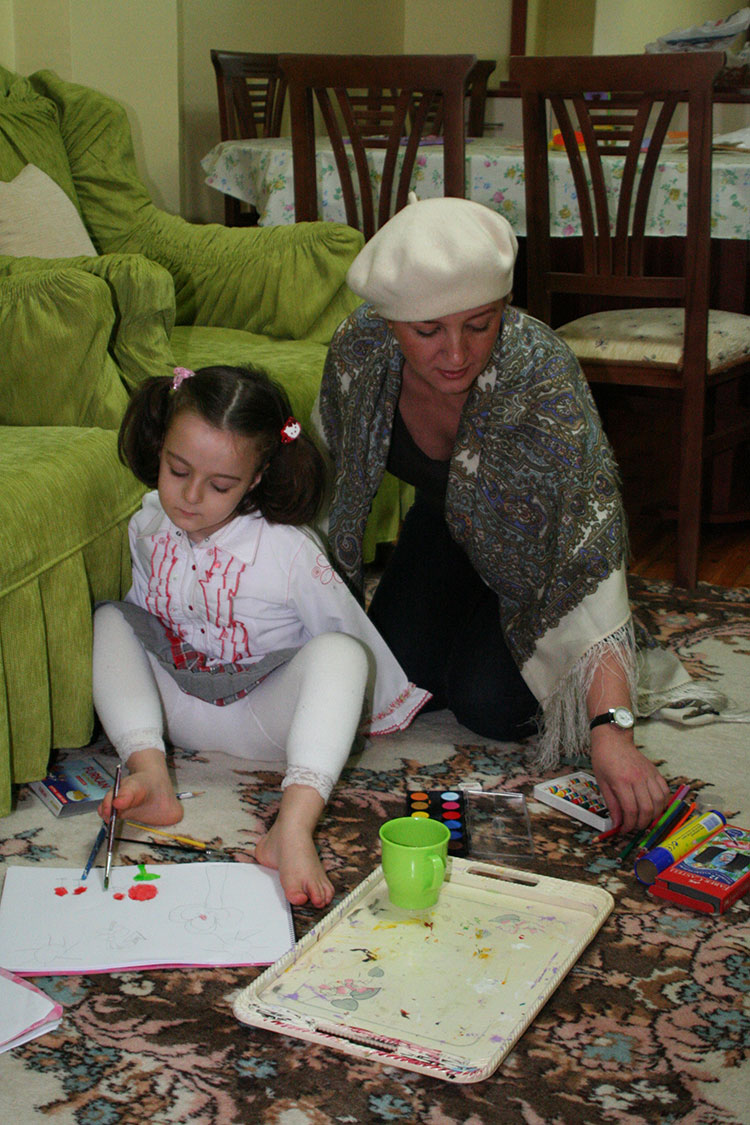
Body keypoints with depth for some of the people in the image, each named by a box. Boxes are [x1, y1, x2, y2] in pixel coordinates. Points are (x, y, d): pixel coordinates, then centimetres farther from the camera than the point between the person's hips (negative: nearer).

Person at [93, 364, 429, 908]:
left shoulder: (287, 551, -22)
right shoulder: (148, 525, -5)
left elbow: (354, 637, -10)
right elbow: (144, 609, 13)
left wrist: (387, 706, 2)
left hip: (264, 719, -5)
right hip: (176, 710, 6)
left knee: (337, 652, -32)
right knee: (109, 619, -7)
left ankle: (294, 827, -50)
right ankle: (150, 775, -25)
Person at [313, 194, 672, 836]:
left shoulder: (543, 379, -41)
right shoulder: (358, 350, -27)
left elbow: (591, 550, -47)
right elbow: (327, 465, -5)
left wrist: (613, 729, -55)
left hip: (534, 544, -4)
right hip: (447, 526, 4)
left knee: (488, 706, -17)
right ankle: (465, 612, 26)